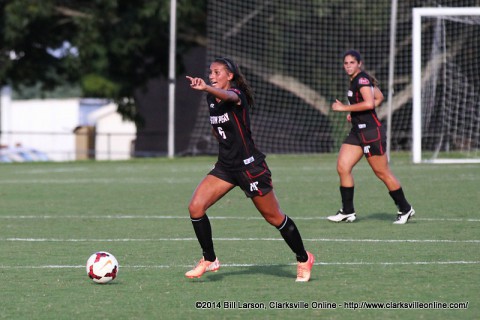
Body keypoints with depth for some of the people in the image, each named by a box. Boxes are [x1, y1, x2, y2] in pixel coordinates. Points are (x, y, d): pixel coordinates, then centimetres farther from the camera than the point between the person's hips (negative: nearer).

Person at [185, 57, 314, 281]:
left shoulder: (236, 94, -17)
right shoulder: (211, 100, 5)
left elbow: (227, 96, -45)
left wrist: (205, 88, -63)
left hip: (249, 166, -7)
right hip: (225, 166, 7)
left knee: (274, 217, 4)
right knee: (195, 207, -10)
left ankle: (304, 259, 23)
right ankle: (209, 260, 4)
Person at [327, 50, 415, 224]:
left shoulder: (362, 79, -15)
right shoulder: (355, 80, 13)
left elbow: (369, 103, -27)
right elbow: (379, 97, 24)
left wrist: (344, 108, -21)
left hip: (371, 132, -10)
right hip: (357, 132, 10)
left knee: (382, 172, -1)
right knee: (342, 167, 1)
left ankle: (405, 209, 11)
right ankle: (347, 212, 5)